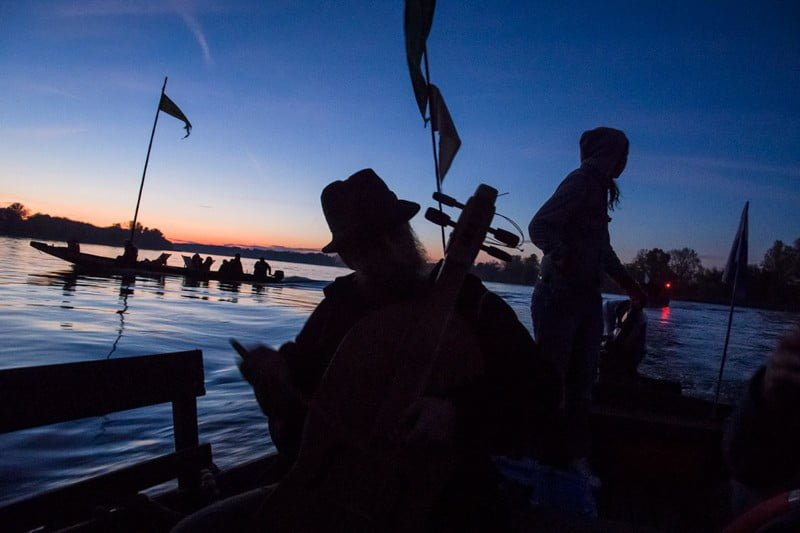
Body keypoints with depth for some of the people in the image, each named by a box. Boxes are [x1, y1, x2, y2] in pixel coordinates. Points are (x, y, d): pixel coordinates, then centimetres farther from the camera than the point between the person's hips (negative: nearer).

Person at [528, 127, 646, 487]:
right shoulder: (581, 181, -9)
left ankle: (577, 458, 20)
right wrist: (564, 258, -36)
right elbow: (540, 226, -21)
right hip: (560, 296, -8)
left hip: (587, 298, 9)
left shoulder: (598, 187, 18)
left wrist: (628, 283, 29)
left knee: (581, 382, 10)